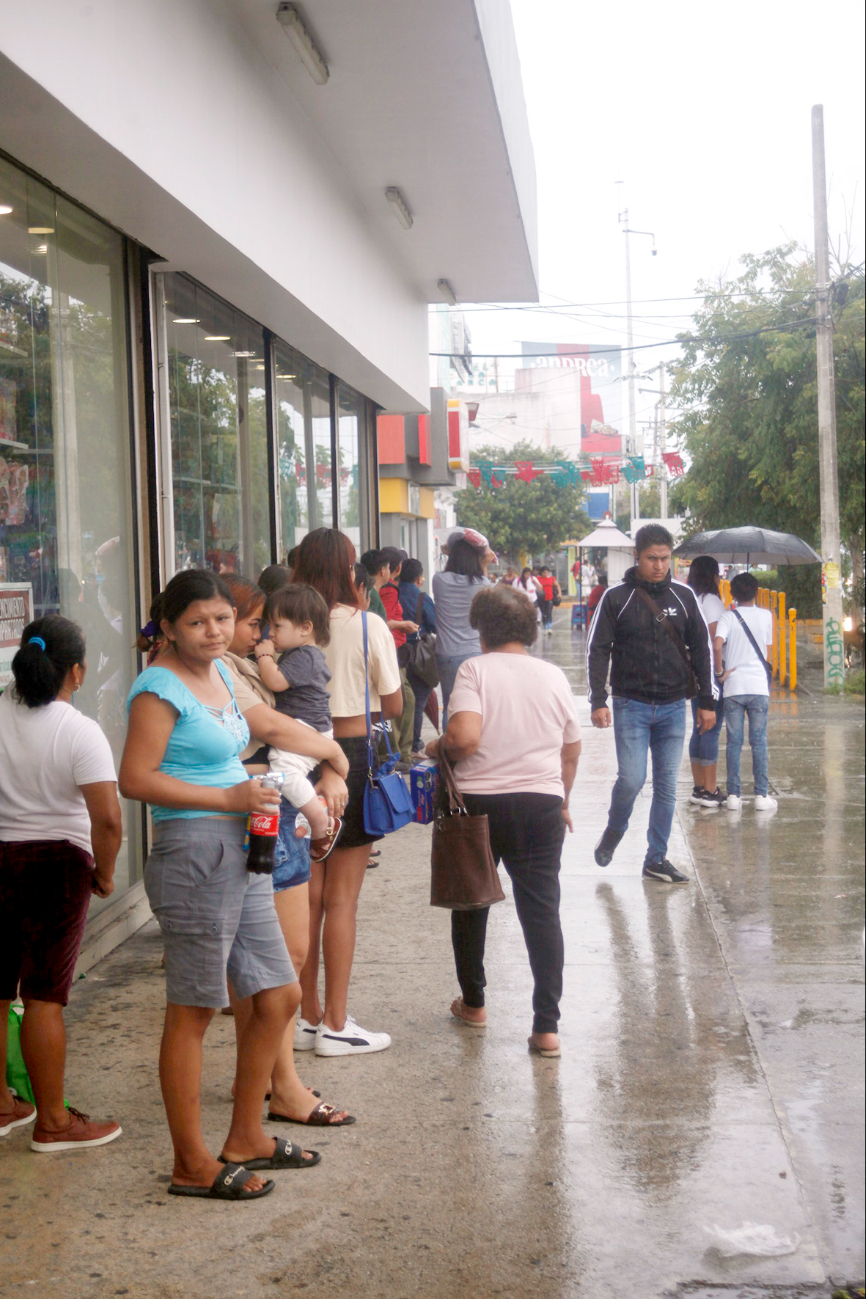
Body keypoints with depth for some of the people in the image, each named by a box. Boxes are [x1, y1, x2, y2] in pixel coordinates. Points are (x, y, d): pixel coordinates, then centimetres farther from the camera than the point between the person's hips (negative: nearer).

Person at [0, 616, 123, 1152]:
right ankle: (53, 1122, 8)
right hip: (54, 865, -5)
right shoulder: (79, 731, -14)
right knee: (44, 997, 0)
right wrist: (104, 875, -6)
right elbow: (107, 817, -22)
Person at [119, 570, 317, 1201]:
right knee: (193, 1011, 0)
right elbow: (136, 778, -20)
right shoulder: (161, 687, -12)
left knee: (280, 996, 13)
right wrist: (229, 799, -19)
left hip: (241, 854, 9)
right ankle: (192, 1165, 10)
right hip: (194, 853, -9)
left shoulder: (220, 673, 14)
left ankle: (246, 1138, 27)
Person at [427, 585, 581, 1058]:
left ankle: (472, 1002, 32)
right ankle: (547, 1027, 0)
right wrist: (561, 801, 26)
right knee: (542, 912, 4)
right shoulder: (554, 676, 4)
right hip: (541, 804, 3)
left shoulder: (474, 670, -9)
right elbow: (571, 750, 12)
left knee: (471, 905, 18)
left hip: (478, 802, -2)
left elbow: (465, 737, -22)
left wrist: (436, 748, -1)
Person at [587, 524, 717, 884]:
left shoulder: (683, 596, 6)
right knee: (631, 779, -10)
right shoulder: (616, 597, -1)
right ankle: (613, 832, 19)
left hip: (673, 706, 3)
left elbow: (701, 649, 12)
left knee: (667, 785, 5)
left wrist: (707, 701, 8)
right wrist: (598, 700, -9)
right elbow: (597, 650, -1)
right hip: (631, 706, -3)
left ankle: (657, 859, 15)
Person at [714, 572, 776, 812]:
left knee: (733, 742, 5)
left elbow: (717, 645, -18)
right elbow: (768, 651, 12)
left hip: (733, 686, -1)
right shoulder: (765, 616, 3)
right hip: (759, 686, 1)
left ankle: (733, 795, 5)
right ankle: (761, 795, 5)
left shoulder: (727, 616, -3)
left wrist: (720, 671, -5)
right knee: (759, 742, 5)